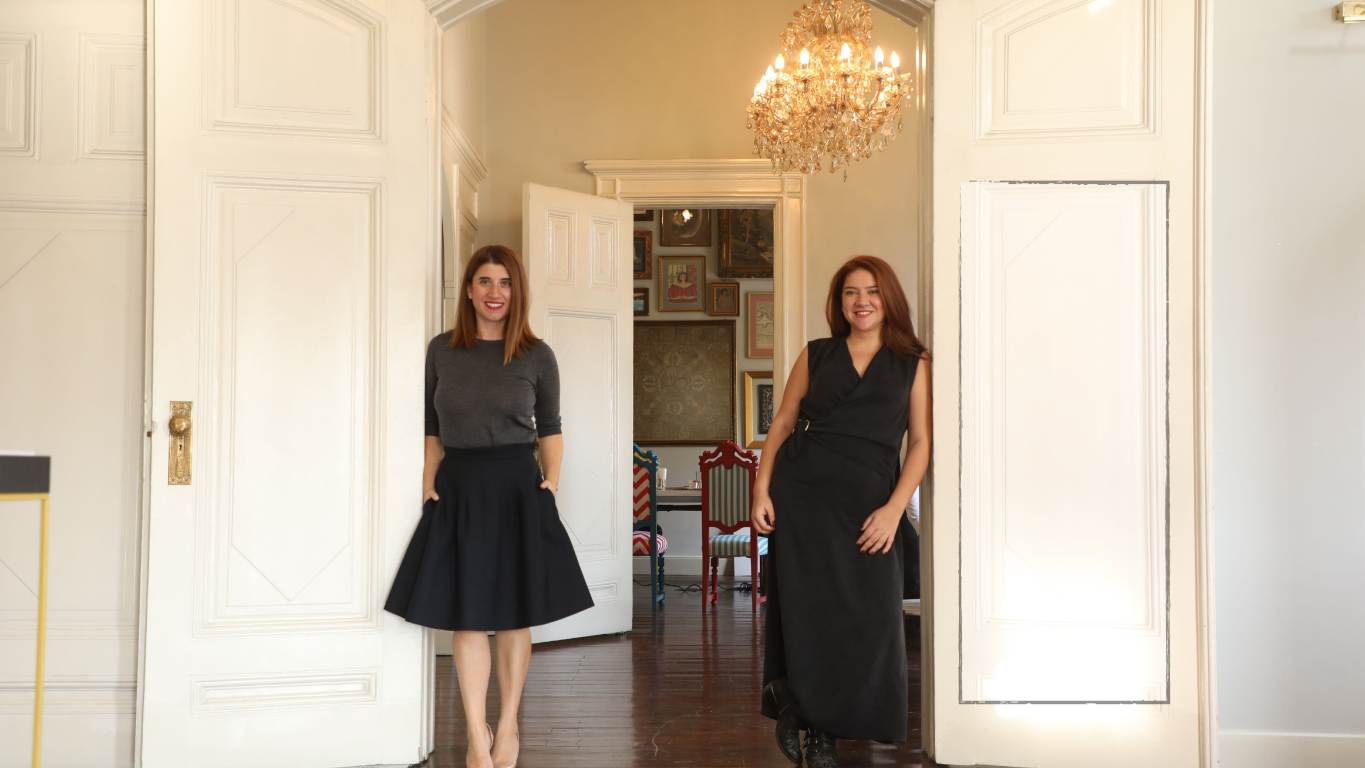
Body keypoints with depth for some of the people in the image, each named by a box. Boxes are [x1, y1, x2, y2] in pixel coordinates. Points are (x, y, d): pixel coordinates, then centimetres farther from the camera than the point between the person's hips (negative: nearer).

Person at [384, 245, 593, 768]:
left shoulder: (536, 356, 2)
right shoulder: (442, 350, 5)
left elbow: (550, 428, 9)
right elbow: (432, 428, 9)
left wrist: (552, 481, -2)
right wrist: (429, 483, 0)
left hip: (518, 488, -1)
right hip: (458, 489, 1)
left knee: (515, 614, 6)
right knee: (466, 615, 3)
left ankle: (508, 726, 22)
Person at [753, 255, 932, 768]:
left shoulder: (913, 363, 10)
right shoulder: (815, 355, 13)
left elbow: (920, 441, 4)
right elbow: (782, 424, 10)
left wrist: (893, 509, -8)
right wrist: (761, 489, -4)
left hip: (866, 502, 0)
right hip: (800, 490, 0)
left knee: (863, 615, -1)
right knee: (804, 607, -1)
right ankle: (796, 706, 21)